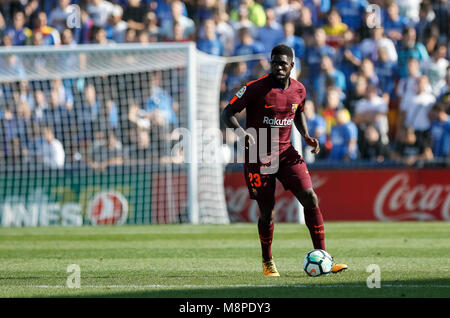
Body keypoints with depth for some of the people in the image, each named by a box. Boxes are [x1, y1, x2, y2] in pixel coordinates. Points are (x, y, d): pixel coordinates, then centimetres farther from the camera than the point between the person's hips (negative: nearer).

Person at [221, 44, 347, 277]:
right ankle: (267, 261, 25)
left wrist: (306, 136, 5)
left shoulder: (298, 90, 2)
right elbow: (227, 113, -11)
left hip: (285, 152, 4)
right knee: (267, 212, -1)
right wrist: (240, 131, -31)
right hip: (258, 157, -4)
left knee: (310, 198, -12)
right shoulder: (256, 88, -14)